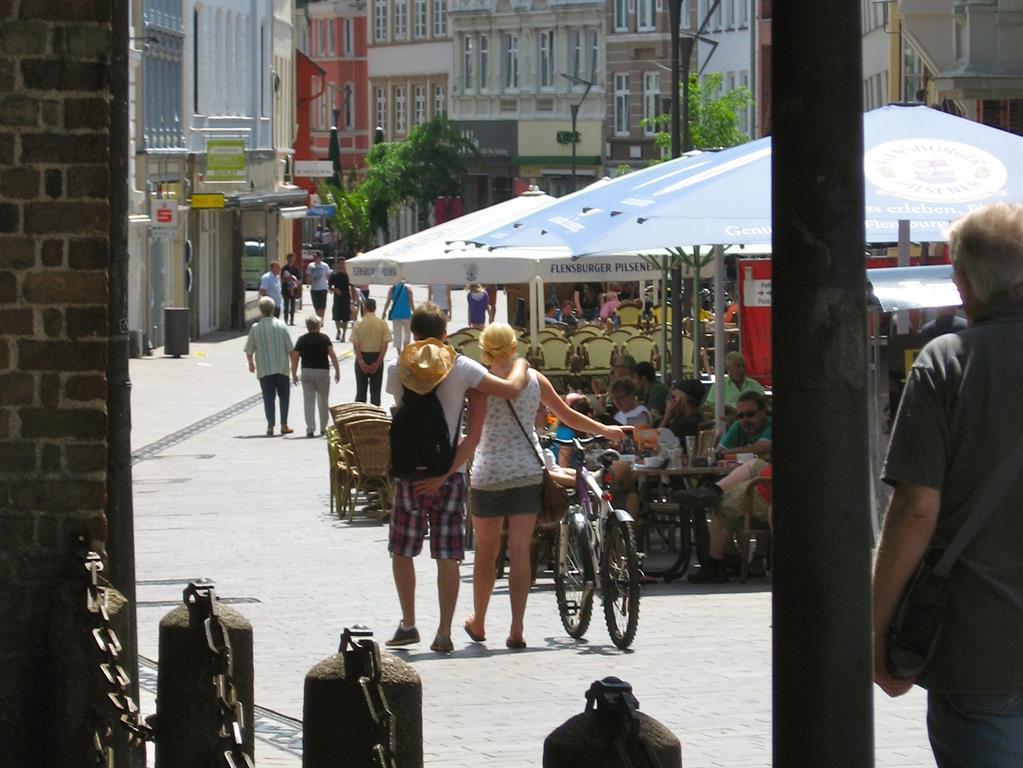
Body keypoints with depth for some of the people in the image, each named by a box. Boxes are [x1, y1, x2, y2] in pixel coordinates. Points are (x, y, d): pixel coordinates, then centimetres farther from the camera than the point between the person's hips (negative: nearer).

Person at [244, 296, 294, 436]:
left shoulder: (255, 328, -6)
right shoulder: (281, 325, -5)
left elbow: (249, 350, 0)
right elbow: (290, 348, -3)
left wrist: (251, 363, 19)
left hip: (264, 369, 0)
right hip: (282, 367, 1)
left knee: (268, 398, 4)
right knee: (284, 396, 13)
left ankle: (270, 426, 0)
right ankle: (284, 425, 13)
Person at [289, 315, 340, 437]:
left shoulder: (302, 340, 2)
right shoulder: (324, 338, -2)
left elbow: (295, 357, -1)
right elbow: (332, 355, -9)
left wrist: (294, 374, 7)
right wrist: (337, 370, -4)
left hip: (307, 372, 1)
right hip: (323, 372, -1)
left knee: (309, 401, 0)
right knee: (323, 401, 14)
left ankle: (310, 429, -9)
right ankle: (323, 428, 21)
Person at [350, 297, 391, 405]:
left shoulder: (358, 324, -7)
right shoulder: (382, 324, -4)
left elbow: (355, 345, -11)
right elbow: (385, 345, -9)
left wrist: (361, 362, -11)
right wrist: (378, 362, -9)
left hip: (362, 357, -1)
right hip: (377, 357, 1)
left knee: (361, 389, 8)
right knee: (375, 390, 7)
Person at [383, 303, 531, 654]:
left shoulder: (398, 370, -1)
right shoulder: (461, 367, -6)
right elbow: (511, 389, -12)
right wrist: (520, 365, 9)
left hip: (409, 472, 1)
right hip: (449, 472, -1)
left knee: (401, 551, 16)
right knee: (447, 557, 1)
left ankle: (408, 625, 17)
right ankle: (444, 633, -2)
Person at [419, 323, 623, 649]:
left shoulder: (481, 386, -11)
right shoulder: (534, 379, 1)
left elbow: (472, 439, -17)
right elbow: (569, 416, 10)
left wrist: (443, 475, -18)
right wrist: (605, 430, 27)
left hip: (489, 475, -3)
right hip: (528, 472, 3)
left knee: (486, 550, 12)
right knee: (520, 551, 2)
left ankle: (478, 622, 26)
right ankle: (516, 629, -6)